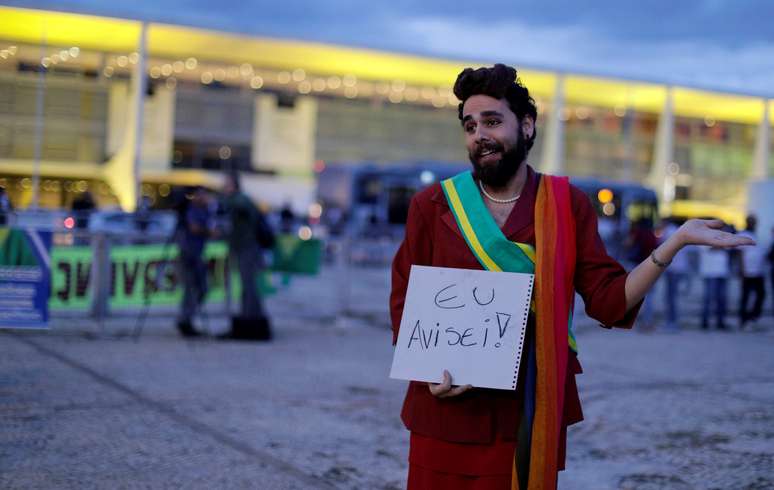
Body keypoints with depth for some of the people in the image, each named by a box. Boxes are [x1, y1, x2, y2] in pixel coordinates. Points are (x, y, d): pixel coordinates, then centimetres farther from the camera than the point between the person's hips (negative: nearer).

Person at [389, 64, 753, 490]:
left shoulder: (568, 206, 2)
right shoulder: (431, 206, 1)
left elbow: (610, 301, -4)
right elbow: (404, 303, 4)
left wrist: (677, 240, -13)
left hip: (532, 413, 0)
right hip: (448, 411, 0)